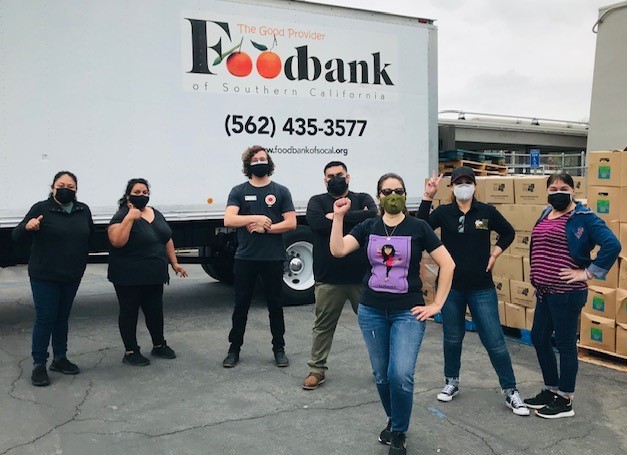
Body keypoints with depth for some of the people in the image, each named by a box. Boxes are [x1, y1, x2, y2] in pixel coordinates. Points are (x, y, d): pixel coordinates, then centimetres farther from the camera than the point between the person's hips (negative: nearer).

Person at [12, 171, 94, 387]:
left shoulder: (83, 210, 3)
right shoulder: (41, 209, -9)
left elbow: (90, 236, 14)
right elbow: (17, 237, -11)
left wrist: (82, 261, 5)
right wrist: (28, 227, -33)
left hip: (72, 277, 4)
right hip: (44, 277, -4)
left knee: (62, 317, 15)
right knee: (45, 319, -1)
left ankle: (60, 358, 27)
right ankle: (39, 365, 10)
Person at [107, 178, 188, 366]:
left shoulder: (156, 214, 11)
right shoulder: (122, 216, -10)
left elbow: (167, 240, 17)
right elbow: (117, 241, -25)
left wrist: (174, 263, 14)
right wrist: (130, 218, -27)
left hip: (154, 276, 6)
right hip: (129, 278, -6)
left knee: (155, 311, 15)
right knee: (129, 312, 5)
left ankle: (159, 345, 30)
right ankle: (131, 352, 15)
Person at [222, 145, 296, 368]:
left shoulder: (281, 191, 4)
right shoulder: (238, 191, 4)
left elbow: (291, 223, -4)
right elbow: (229, 220, -10)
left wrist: (264, 228, -12)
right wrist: (257, 218, -18)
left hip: (273, 258, 0)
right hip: (245, 258, 0)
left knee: (275, 304, 9)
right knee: (241, 305, 9)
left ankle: (279, 349, 22)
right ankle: (234, 349, 22)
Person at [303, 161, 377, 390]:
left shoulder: (362, 198, 8)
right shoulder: (317, 201, 7)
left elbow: (373, 215, -15)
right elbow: (316, 223, -15)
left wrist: (337, 216, -13)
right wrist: (355, 219, -12)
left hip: (362, 276, 0)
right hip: (328, 278, 0)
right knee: (323, 326, 9)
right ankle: (317, 369, 22)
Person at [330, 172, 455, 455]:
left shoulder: (418, 227, -4)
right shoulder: (368, 227, 4)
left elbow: (447, 264, -2)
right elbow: (338, 250, -9)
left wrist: (437, 305, -3)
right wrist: (338, 217, -15)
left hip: (408, 312, -3)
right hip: (372, 311, 3)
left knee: (401, 375, -14)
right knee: (381, 375, 11)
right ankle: (393, 421, 37)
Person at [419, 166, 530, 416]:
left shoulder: (487, 212, -2)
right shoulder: (443, 212, -3)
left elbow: (508, 233, 13)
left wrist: (494, 254, 0)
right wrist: (427, 197, -26)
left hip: (482, 288, -1)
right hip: (451, 286, 1)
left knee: (494, 341, 0)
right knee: (452, 337, 14)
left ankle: (511, 392, 14)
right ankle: (452, 382, 34)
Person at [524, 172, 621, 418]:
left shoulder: (583, 217, -11)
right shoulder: (545, 215, 12)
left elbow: (612, 245, -20)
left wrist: (587, 272, -18)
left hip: (566, 294, -8)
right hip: (544, 292, 8)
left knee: (565, 344, 2)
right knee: (539, 338, 15)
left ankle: (565, 401, 16)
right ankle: (551, 390, 33)